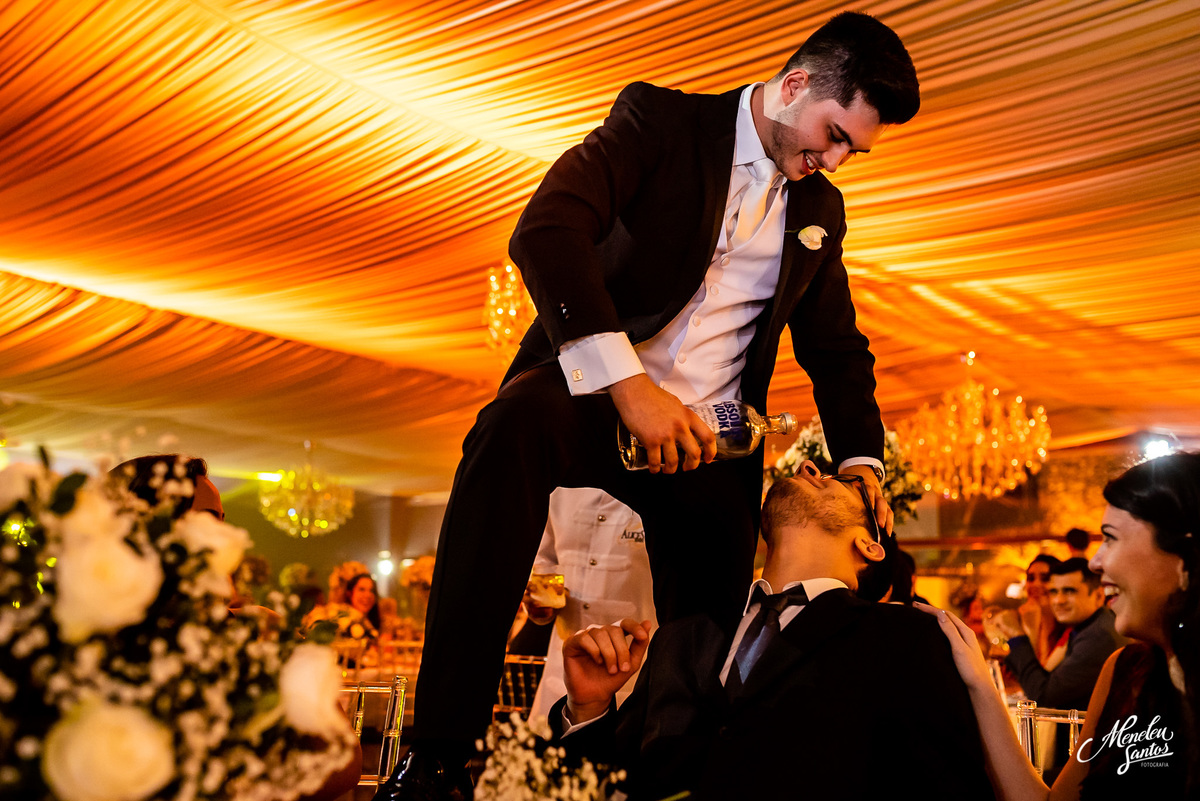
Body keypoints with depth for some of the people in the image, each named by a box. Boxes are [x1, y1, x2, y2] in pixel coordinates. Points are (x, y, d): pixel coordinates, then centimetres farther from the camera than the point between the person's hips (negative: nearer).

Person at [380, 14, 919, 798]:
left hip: (707, 438, 6)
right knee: (518, 422, -37)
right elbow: (545, 232, -20)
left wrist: (860, 459, 4)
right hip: (594, 391, -5)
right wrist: (628, 381, -30)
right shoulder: (661, 119, -3)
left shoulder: (821, 210, 15)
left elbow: (838, 350, 22)